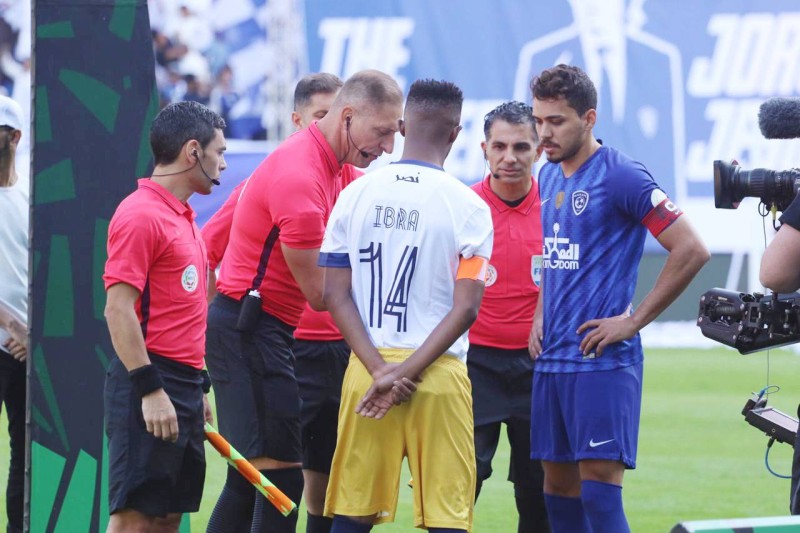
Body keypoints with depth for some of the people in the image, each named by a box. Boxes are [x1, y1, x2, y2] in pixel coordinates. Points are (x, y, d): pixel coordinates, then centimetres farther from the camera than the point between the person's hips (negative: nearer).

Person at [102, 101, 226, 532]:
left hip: (182, 385, 10)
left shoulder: (182, 217, 17)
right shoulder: (141, 215, -12)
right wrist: (149, 390, -21)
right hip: (151, 387, -10)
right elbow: (118, 309, -17)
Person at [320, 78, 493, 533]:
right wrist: (407, 374, -11)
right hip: (439, 376, -3)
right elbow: (465, 308, -11)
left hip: (366, 373, 3)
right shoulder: (468, 206, -5)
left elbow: (336, 295, 0)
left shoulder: (356, 195, 5)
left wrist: (381, 370, -6)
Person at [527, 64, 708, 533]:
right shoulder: (549, 177, 13)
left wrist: (634, 321, -14)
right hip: (551, 356, 8)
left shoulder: (620, 176, -11)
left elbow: (691, 251, -15)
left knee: (599, 486, -11)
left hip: (601, 360, -8)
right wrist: (541, 315, 13)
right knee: (558, 483, 9)